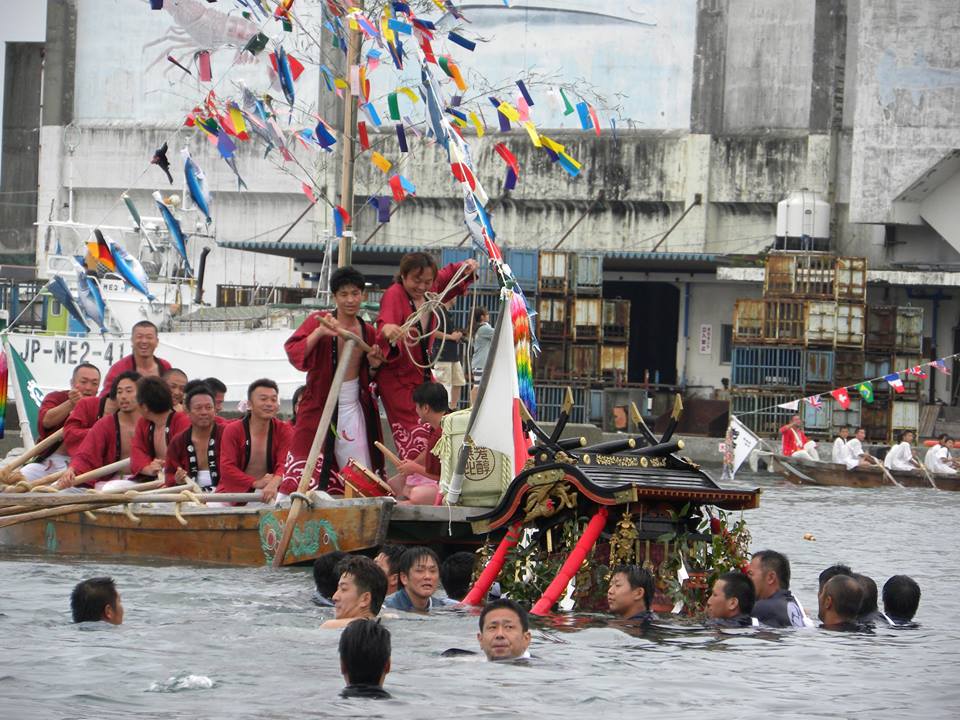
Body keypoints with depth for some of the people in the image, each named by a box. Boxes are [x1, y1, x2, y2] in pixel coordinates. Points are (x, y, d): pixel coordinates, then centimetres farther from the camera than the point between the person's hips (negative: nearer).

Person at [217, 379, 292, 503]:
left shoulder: (283, 430, 0)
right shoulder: (232, 431, -3)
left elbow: (284, 464, -13)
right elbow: (226, 468, -11)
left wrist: (274, 483, -38)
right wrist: (256, 483, -27)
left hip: (266, 495, 1)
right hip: (234, 493, -1)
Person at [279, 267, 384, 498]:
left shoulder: (368, 332, 9)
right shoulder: (319, 321, -4)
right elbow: (293, 352, -19)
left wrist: (374, 366, 0)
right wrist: (319, 332, -32)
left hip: (354, 409, 4)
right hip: (320, 407, -4)